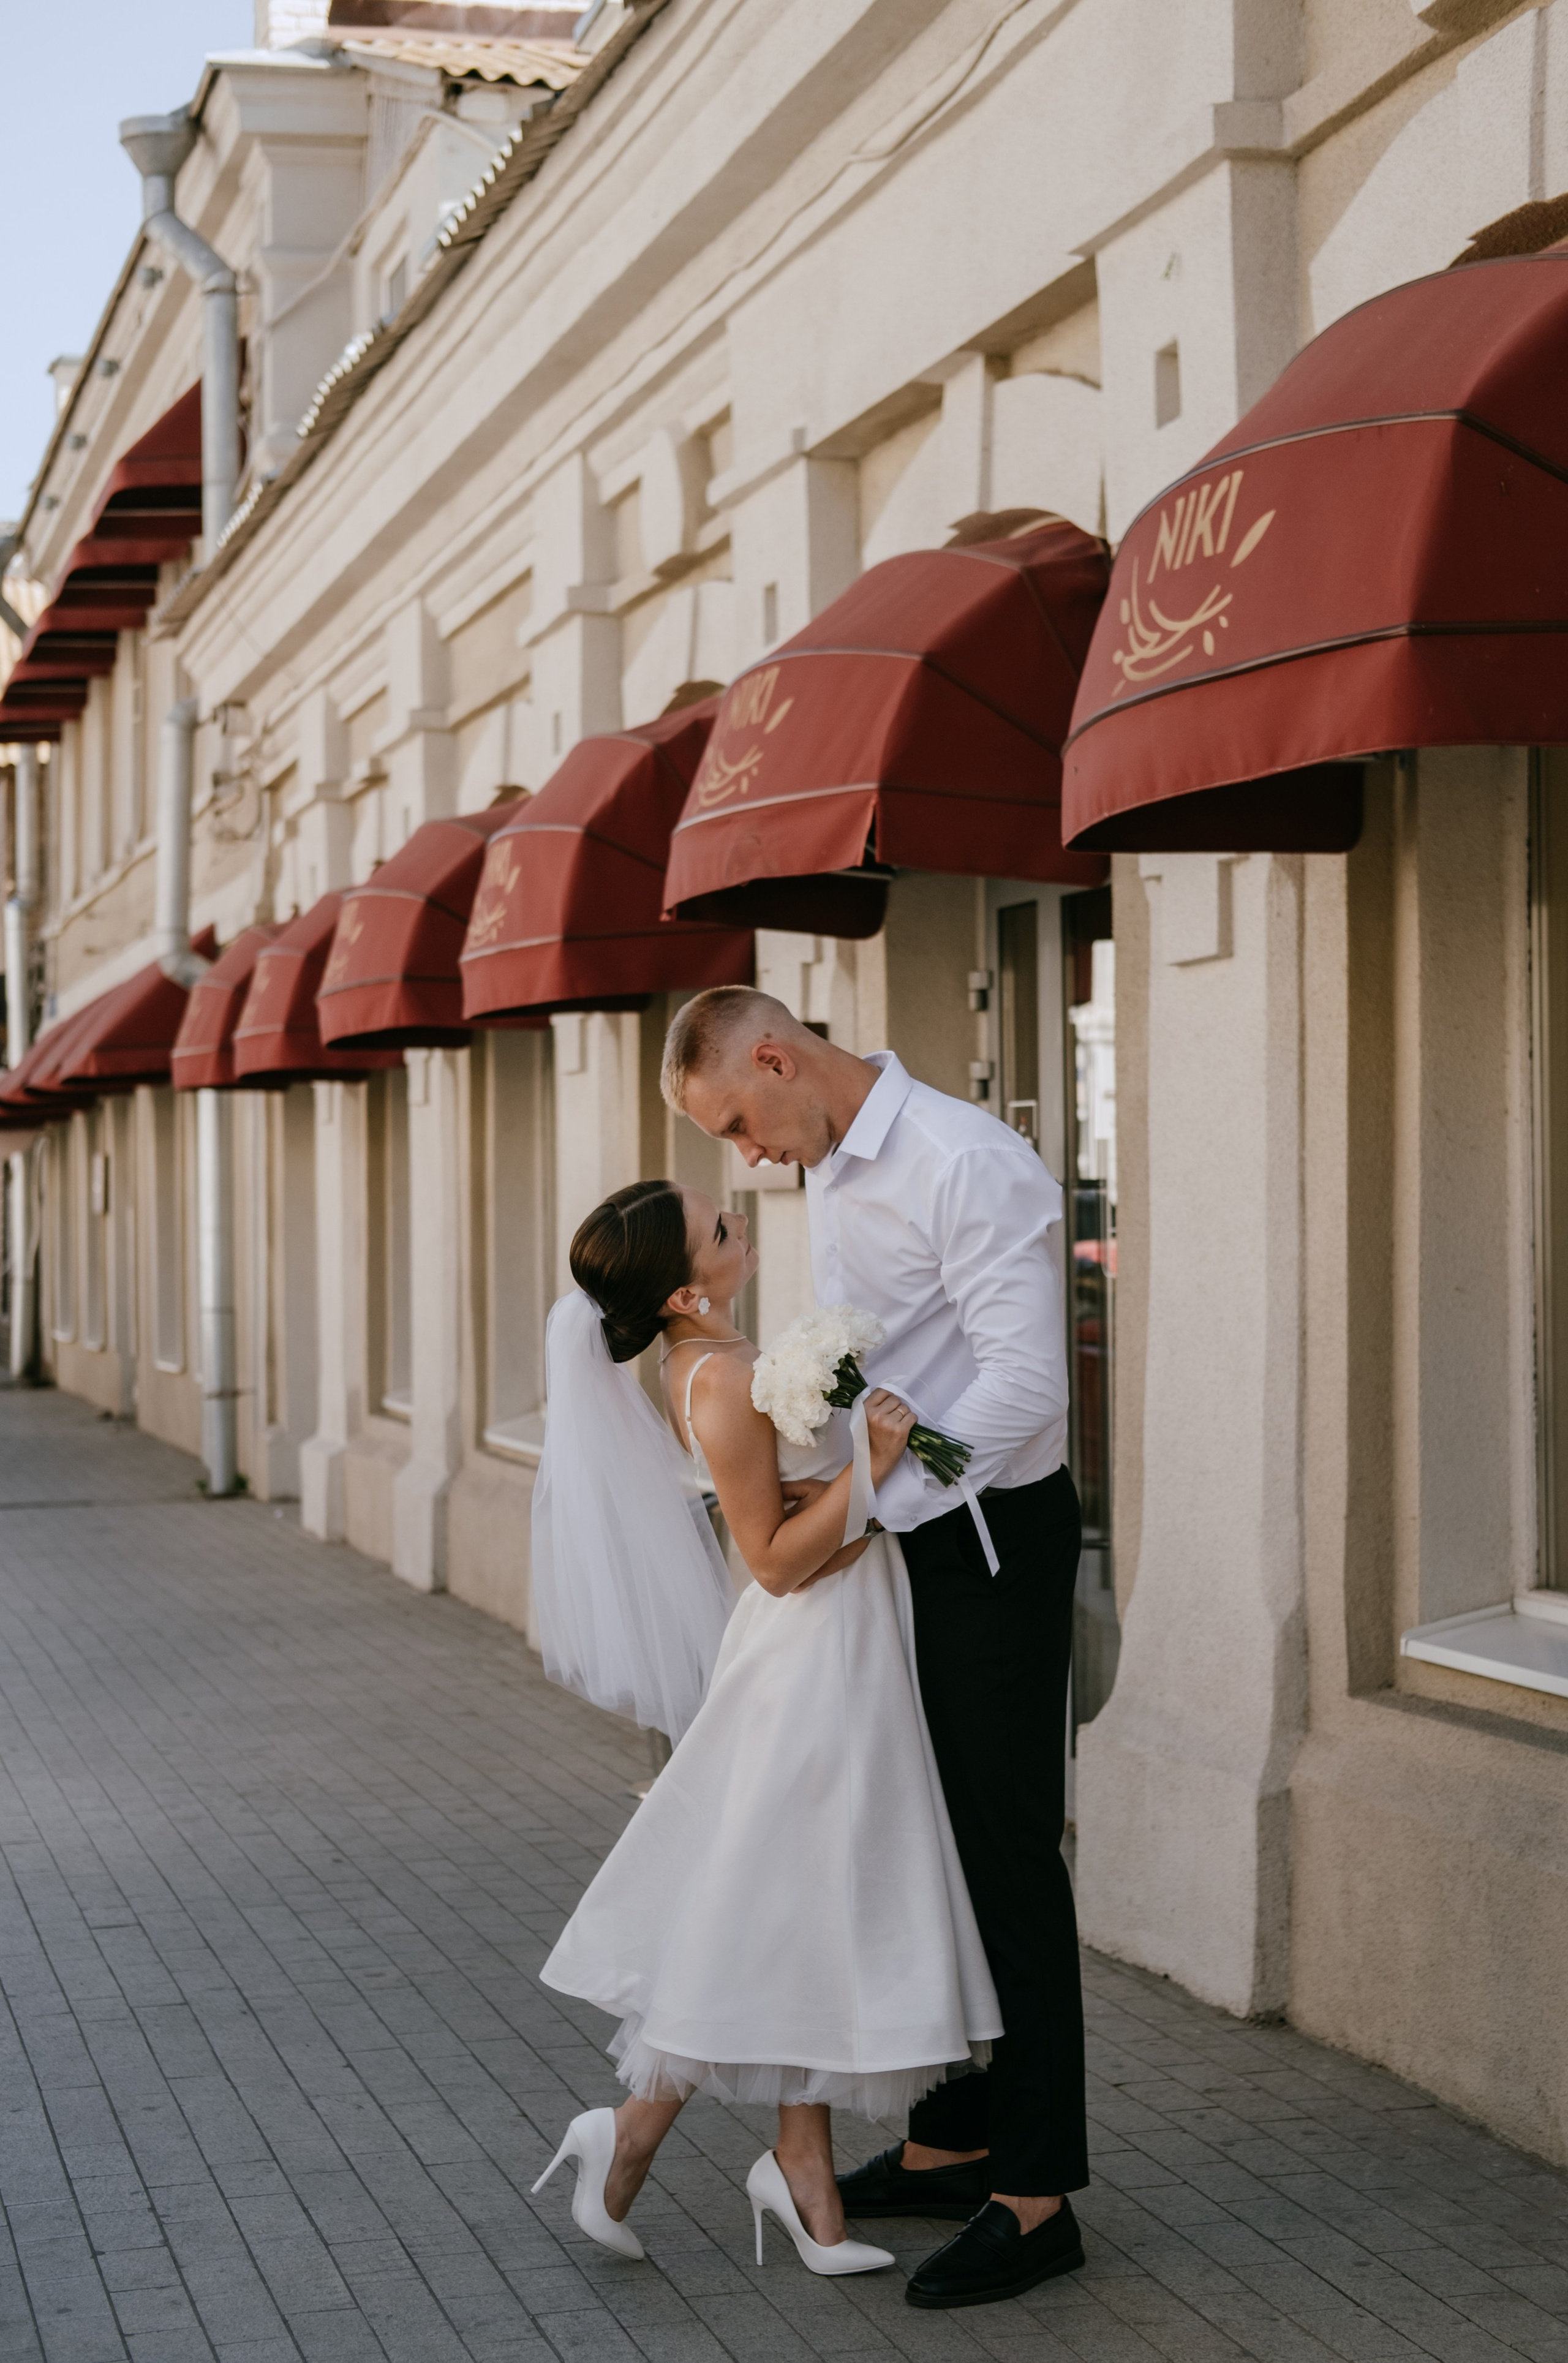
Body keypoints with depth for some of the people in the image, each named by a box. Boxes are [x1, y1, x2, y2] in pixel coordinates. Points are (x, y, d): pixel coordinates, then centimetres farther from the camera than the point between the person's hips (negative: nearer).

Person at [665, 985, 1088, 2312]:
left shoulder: (967, 1167, -20)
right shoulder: (827, 1176, 11)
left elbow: (1023, 1384, -24)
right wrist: (803, 1486, 7)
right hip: (906, 1543, 9)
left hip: (996, 1540, -9)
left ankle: (1037, 2194, 1)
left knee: (1009, 1860, -5)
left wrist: (866, 1503, -22)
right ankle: (955, 2140, 27)